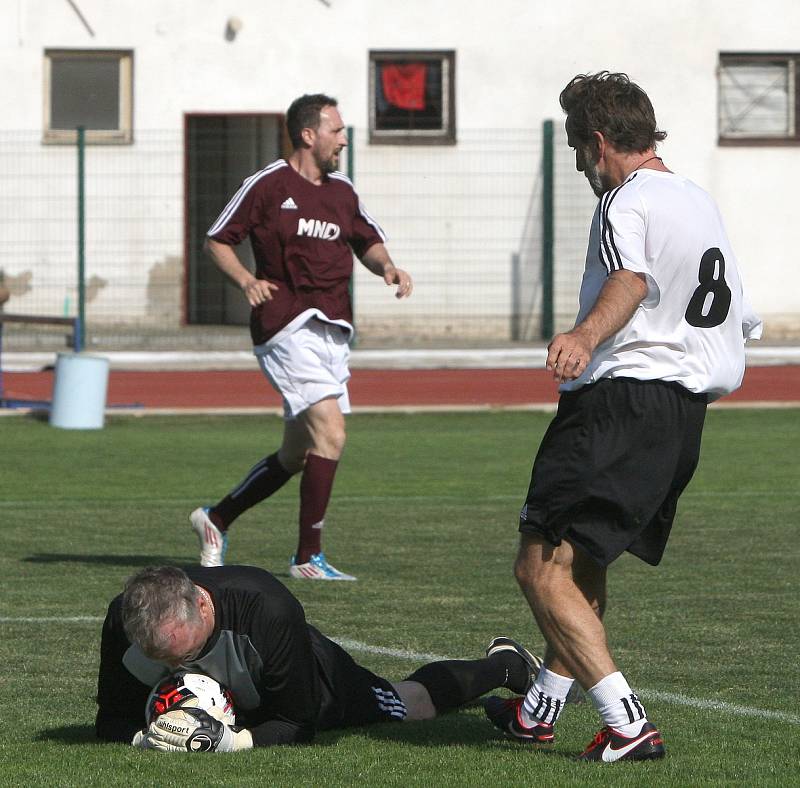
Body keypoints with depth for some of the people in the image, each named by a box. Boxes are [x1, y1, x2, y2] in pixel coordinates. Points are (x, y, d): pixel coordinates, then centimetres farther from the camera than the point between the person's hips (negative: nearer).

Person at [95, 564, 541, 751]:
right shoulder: (124, 622, -39)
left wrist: (230, 741, -55)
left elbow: (298, 727, -37)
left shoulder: (270, 609, -48)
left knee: (413, 702, 24)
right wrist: (146, 738, -49)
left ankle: (504, 664, 55)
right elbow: (113, 720, -26)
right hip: (224, 704, 3)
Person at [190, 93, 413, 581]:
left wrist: (387, 267, 6)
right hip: (288, 327, -8)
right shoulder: (268, 185, -2)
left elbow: (368, 242, 29)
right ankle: (308, 558, -13)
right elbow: (217, 241, 3)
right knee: (331, 434, -19)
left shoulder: (342, 193, 17)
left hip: (332, 330, 8)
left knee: (297, 455, 10)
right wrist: (247, 281, -15)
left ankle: (217, 519, 29)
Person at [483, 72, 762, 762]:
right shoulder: (700, 202, 20)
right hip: (689, 407, 10)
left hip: (621, 400, -10)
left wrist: (584, 337, -52)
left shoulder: (626, 202, -10)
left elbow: (630, 280, -33)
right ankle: (541, 710, 37)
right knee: (582, 560, 25)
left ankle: (627, 725, -17)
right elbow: (741, 323, 30)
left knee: (541, 569, -10)